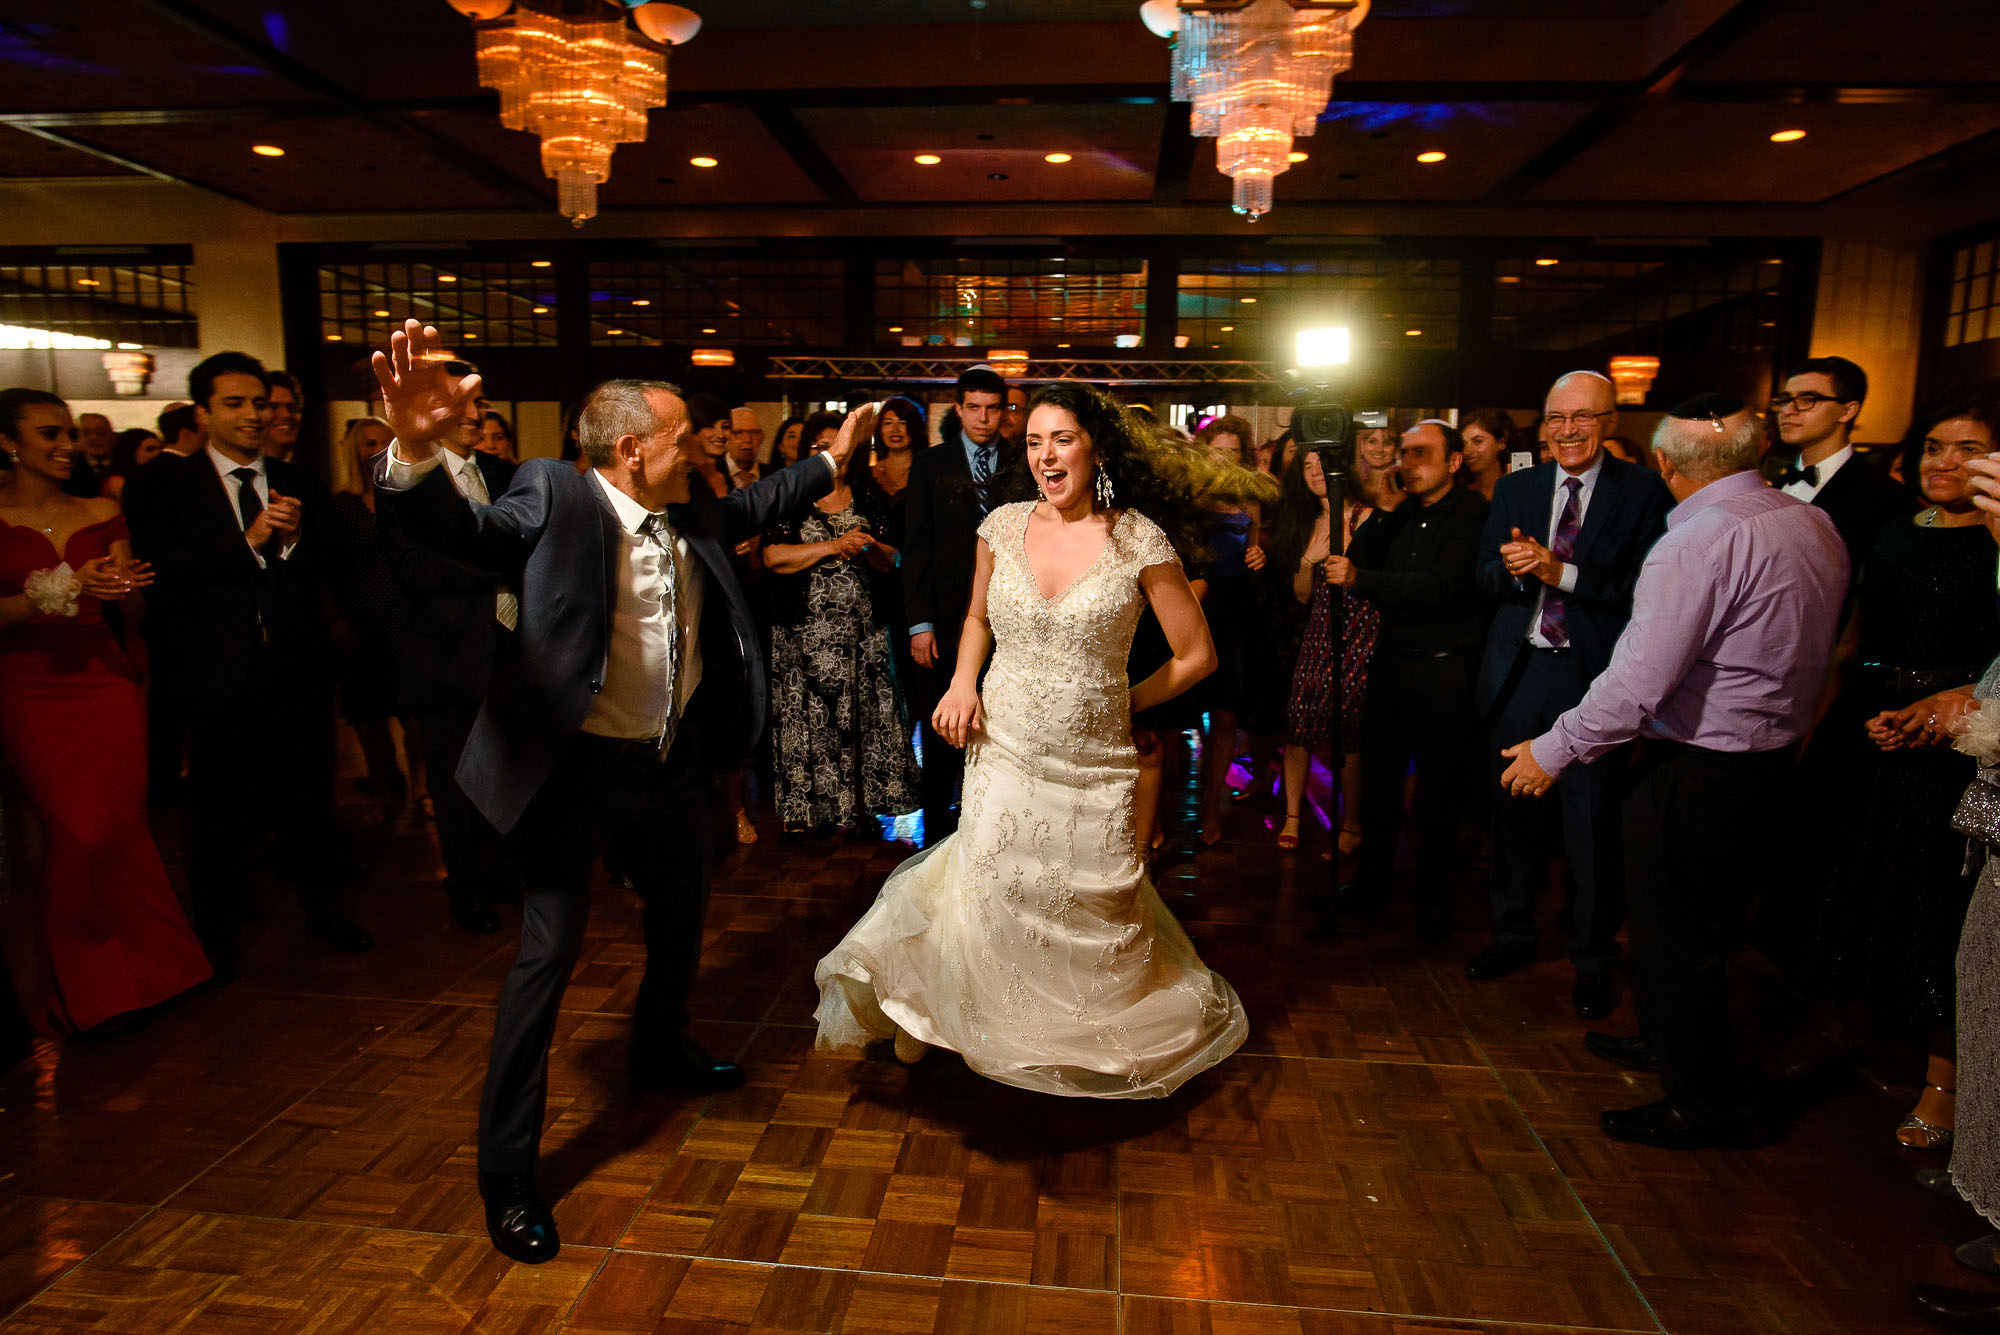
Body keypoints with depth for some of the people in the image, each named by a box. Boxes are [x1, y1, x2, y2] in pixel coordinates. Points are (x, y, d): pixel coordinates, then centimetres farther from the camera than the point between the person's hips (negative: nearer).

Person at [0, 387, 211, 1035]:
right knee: (80, 834, -7)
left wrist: (128, 589, -12)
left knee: (121, 827, 2)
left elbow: (133, 614, 8)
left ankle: (138, 970, 19)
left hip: (107, 684, 3)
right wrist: (62, 588, -20)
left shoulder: (101, 514, 9)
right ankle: (89, 989, 14)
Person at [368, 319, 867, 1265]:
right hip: (580, 769, -7)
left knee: (681, 919, 25)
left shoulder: (692, 512, 3)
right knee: (548, 954, 0)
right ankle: (506, 1173, 17)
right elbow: (460, 530, -34)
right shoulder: (553, 497, -17)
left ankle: (661, 1054, 54)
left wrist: (832, 459, 29)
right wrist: (415, 454, -55)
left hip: (672, 764, 8)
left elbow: (751, 506, 23)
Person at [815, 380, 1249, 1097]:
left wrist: (1125, 701, 2)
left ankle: (1097, 1030, 42)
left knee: (1090, 903, 12)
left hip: (1089, 762, -2)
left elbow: (1197, 654, -2)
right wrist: (963, 681, -1)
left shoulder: (1140, 541, -10)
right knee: (992, 888, 9)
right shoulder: (1002, 525, -1)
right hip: (1001, 746, 2)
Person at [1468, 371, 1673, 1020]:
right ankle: (1514, 934, 34)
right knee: (1513, 812, 15)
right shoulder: (1514, 488, 10)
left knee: (1593, 823, 3)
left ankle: (1594, 959, 23)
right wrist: (1513, 569, -18)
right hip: (1517, 671, 4)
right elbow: (1485, 573, 3)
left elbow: (1645, 587, -13)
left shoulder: (1642, 492, -3)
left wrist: (1561, 572, -21)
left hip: (1594, 676, -4)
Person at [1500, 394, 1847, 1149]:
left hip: (1697, 771, -9)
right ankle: (1674, 1044, 43)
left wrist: (1553, 752, -17)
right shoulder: (1817, 526, 4)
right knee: (1711, 927, 23)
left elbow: (1638, 683, -26)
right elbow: (1816, 648, 16)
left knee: (1676, 937, 7)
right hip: (1776, 756, 9)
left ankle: (1707, 1103, 23)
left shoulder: (1698, 542, -23)